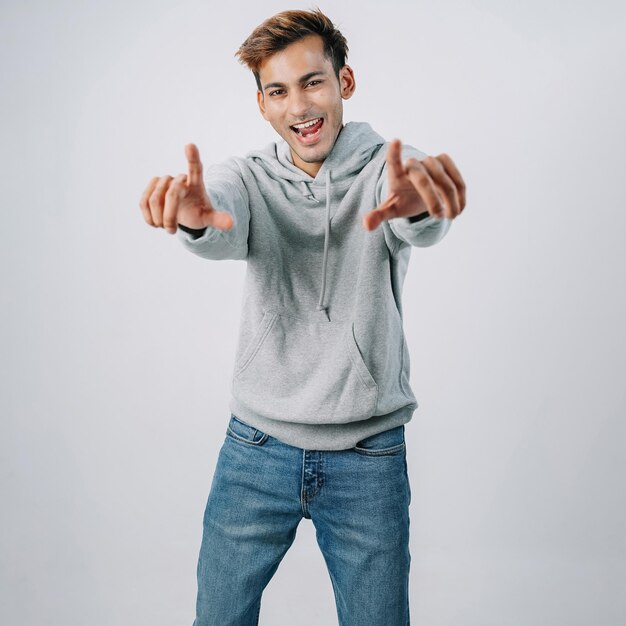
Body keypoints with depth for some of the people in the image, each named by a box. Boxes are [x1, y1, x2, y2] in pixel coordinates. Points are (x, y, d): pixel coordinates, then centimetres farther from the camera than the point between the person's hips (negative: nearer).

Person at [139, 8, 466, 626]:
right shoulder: (248, 176, -1)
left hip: (369, 456, -1)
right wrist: (195, 214, -49)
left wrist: (419, 202, -53)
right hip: (257, 444, 1)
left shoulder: (393, 168, -5)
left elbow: (421, 224, -28)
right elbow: (223, 228, -24)